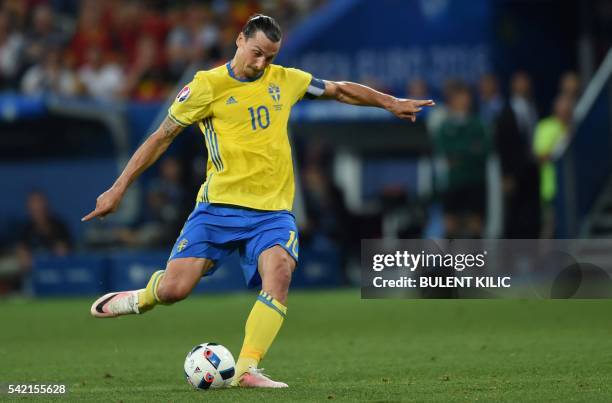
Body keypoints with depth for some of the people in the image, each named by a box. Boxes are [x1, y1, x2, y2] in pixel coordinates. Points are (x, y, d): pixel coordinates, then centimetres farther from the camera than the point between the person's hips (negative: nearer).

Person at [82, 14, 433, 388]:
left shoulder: (286, 80, 10)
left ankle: (247, 370, -25)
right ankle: (142, 298, 25)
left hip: (273, 210, 2)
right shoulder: (207, 86, -2)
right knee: (173, 289, -13)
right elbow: (161, 137, 3)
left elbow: (340, 89, 26)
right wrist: (119, 189, 1)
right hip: (219, 204, -2)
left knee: (279, 273, -27)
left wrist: (391, 102, 24)